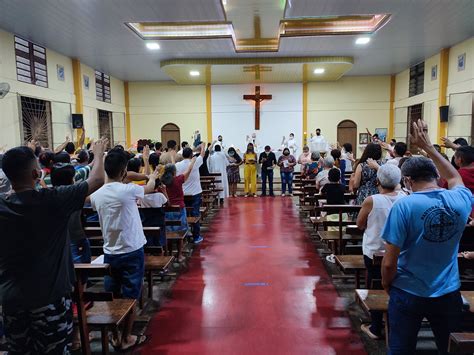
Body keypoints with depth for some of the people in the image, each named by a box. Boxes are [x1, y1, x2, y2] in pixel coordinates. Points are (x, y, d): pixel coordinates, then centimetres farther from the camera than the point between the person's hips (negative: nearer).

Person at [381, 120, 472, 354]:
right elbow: (454, 177, 18)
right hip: (449, 294, 4)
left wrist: (386, 284, 2)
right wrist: (428, 147, 19)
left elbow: (389, 262, -19)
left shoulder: (404, 206, -20)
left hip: (409, 294, -4)